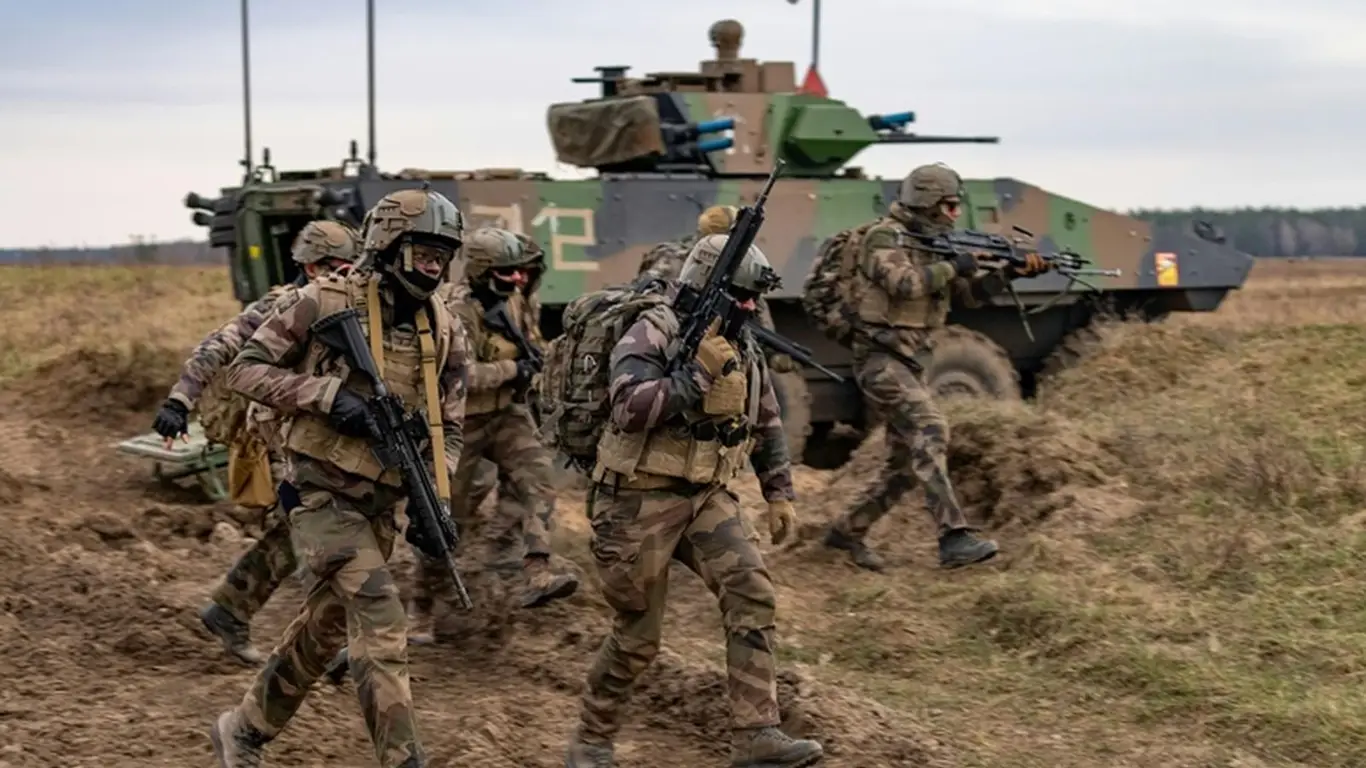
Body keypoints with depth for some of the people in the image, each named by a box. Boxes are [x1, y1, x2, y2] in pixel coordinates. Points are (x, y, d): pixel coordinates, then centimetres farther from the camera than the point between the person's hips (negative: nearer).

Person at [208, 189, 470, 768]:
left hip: (381, 502, 6)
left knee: (322, 628, 17)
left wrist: (438, 498, -6)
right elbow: (245, 369, -8)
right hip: (321, 495, -6)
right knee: (379, 619, -16)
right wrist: (326, 394, -21)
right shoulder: (324, 303, -12)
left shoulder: (444, 332, 3)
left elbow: (448, 426, 10)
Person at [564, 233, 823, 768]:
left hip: (709, 498, 6)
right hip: (642, 500, -6)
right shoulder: (650, 337, -14)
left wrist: (780, 494, 16)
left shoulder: (743, 348, 7)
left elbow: (767, 425, 19)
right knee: (637, 637, 1)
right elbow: (630, 410, -29)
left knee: (751, 595, -14)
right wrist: (698, 371, -29)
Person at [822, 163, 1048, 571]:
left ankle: (847, 531, 23)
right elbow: (903, 282, -27)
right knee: (929, 431, -24)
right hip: (880, 358, -9)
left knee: (907, 463, 10)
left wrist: (1009, 273, -4)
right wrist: (952, 267, -18)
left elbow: (970, 294, 12)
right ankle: (954, 538, -31)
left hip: (910, 362, 9)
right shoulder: (885, 236, -10)